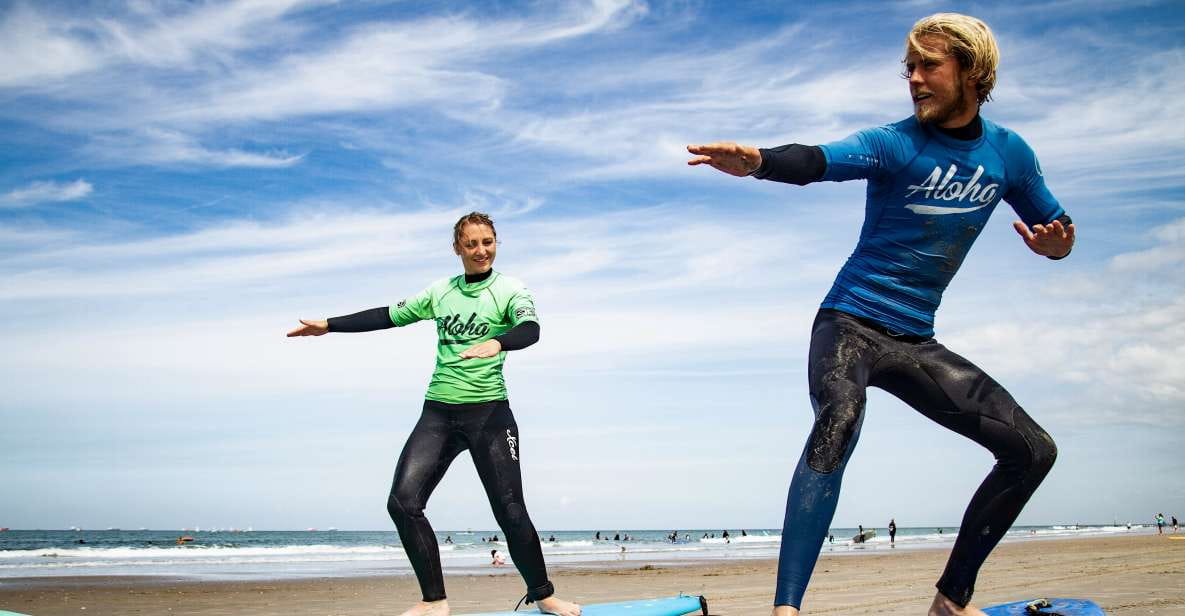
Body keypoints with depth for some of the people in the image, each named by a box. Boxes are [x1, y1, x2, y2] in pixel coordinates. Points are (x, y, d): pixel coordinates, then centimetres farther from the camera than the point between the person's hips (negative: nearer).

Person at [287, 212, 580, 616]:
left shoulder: (509, 290, -2)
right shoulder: (441, 291, 12)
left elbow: (530, 328, -21)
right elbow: (389, 316, 20)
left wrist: (497, 342, -42)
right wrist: (329, 325, 21)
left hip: (489, 412, -4)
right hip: (439, 412, 4)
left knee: (510, 512, -5)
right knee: (402, 502, -10)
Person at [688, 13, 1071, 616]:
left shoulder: (1008, 153, 5)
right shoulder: (895, 143, -11)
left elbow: (1054, 225, 16)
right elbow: (816, 161, -30)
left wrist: (1055, 243, -10)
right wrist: (757, 160, -52)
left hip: (915, 340, 6)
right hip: (851, 322, -6)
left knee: (1032, 449, 2)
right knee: (838, 421, -35)